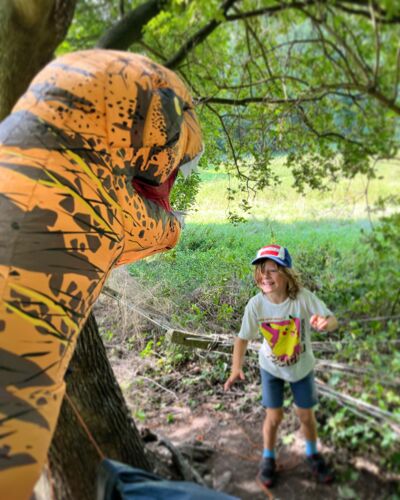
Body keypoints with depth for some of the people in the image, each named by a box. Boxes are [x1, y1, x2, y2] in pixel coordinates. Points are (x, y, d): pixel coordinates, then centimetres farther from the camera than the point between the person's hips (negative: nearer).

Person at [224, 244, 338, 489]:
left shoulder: (303, 297, -29)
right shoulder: (256, 304, -26)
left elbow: (333, 320, -24)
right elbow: (243, 338, -16)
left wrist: (325, 323, -48)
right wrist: (236, 368, -25)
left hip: (302, 366, 0)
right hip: (271, 367, 0)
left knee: (306, 414, 14)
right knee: (274, 416, 5)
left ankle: (313, 454, 45)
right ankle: (268, 459, 34)